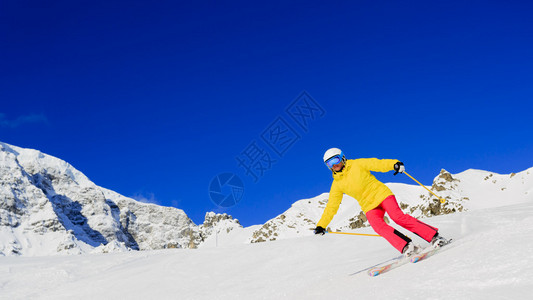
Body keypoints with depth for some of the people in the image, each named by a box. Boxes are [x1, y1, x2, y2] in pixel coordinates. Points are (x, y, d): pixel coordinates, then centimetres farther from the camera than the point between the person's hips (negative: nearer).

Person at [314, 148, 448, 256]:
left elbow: (378, 164, -10)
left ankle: (434, 236, -17)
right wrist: (321, 225, 3)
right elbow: (331, 206, 8)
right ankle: (406, 247, -27)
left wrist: (394, 164, -28)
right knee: (379, 227, -24)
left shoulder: (357, 164, -2)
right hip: (369, 206, 3)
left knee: (398, 217, -22)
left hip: (381, 194, -3)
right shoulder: (337, 184, 6)